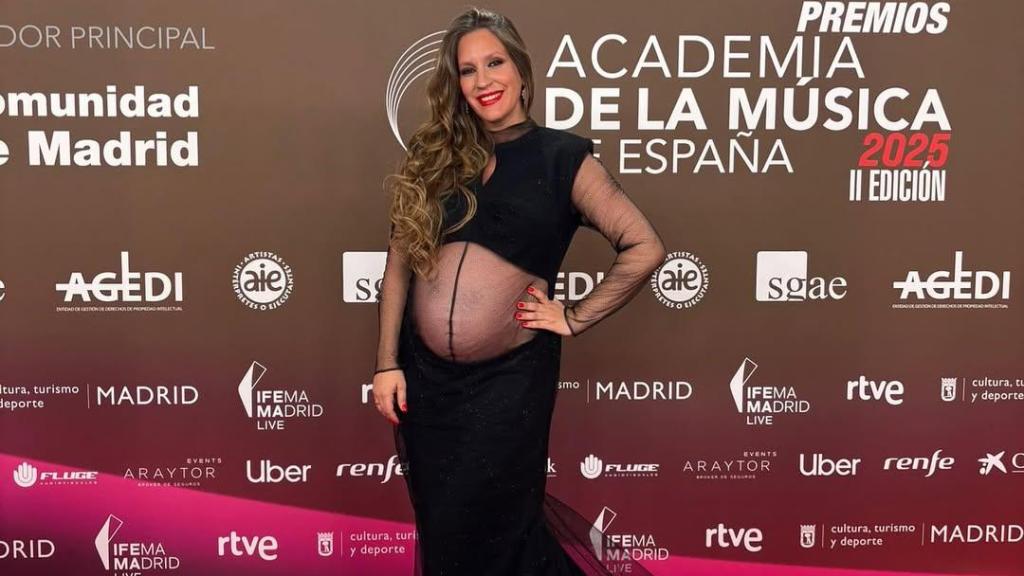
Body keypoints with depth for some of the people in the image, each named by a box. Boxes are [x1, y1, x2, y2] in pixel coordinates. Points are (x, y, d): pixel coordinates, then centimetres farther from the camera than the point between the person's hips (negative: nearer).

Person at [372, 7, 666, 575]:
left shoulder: (562, 157, -4)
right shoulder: (435, 156, 6)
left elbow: (644, 248, -9)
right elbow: (399, 259, 6)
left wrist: (575, 317, -7)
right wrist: (386, 361, 1)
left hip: (506, 378, -4)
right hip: (423, 371, 4)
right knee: (437, 523, 17)